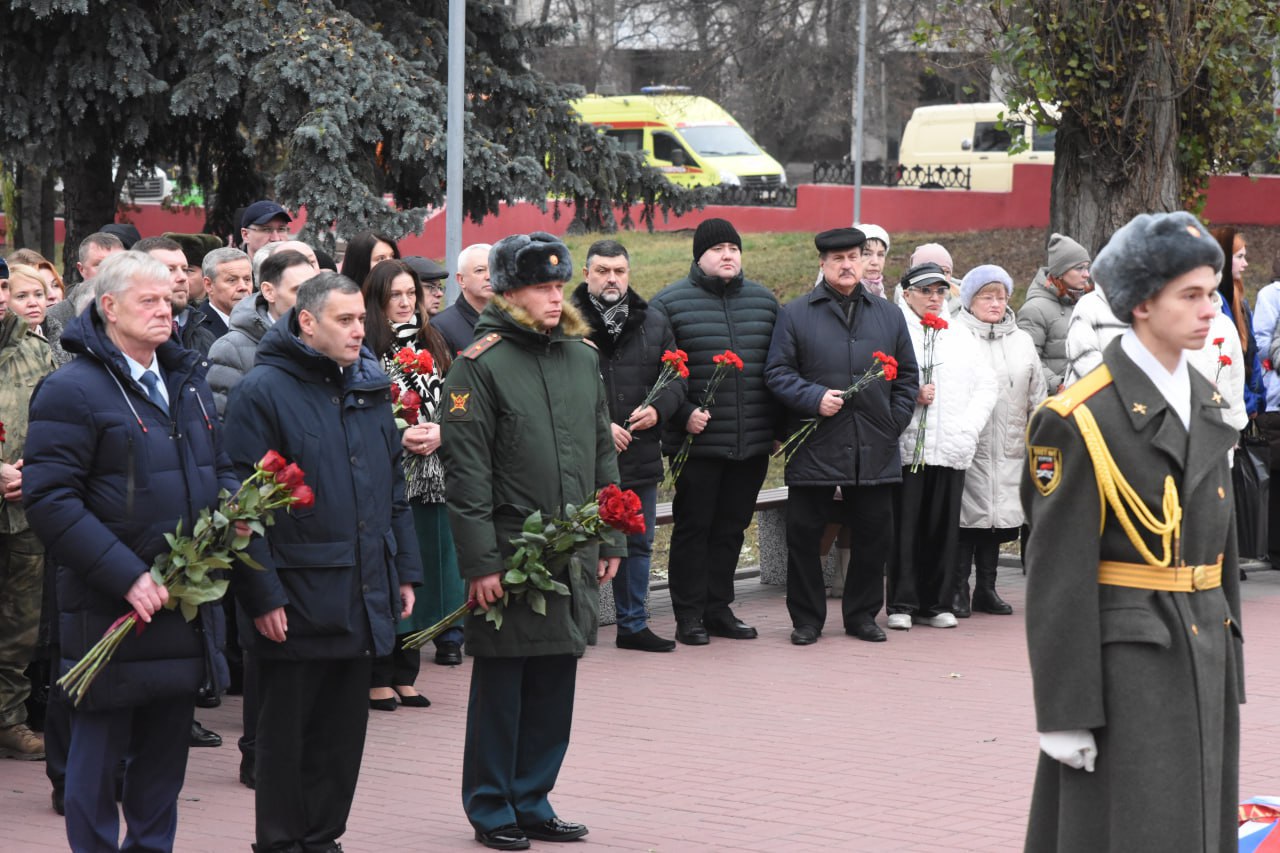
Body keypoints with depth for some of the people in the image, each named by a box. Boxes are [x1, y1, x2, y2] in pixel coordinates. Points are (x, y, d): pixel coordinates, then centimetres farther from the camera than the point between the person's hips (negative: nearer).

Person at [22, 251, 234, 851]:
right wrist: (126, 576, -23)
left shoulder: (186, 379, 12)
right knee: (99, 751, 1)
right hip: (110, 610, -7)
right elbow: (49, 500, -18)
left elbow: (219, 468, 24)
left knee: (165, 750, 15)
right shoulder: (74, 390, -12)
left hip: (187, 598, 7)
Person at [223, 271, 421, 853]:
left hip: (362, 601, 6)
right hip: (296, 600, -6)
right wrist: (262, 595, -16)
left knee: (343, 729, 11)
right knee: (285, 732, 4)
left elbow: (394, 489, 19)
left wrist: (405, 571, 15)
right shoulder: (263, 391, -10)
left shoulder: (370, 390, 12)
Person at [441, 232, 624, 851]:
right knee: (501, 683, 2)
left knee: (555, 682, 10)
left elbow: (602, 454, 18)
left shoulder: (581, 357, 12)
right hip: (510, 552, -6)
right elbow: (467, 471, -11)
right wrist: (479, 561, -15)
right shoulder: (480, 364, -8)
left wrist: (610, 540, 14)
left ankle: (532, 799, 21)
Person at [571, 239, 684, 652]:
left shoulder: (654, 323, 10)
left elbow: (676, 376, 14)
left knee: (638, 543, 13)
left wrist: (658, 409, -6)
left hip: (640, 455, 5)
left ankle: (633, 625, 24)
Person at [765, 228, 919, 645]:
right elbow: (777, 373, 0)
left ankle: (861, 614, 20)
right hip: (814, 450, -2)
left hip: (875, 452, 3)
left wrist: (894, 421, 5)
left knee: (875, 536, 7)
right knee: (804, 536, 1)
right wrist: (814, 398, -15)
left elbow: (907, 376, 16)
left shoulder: (889, 315, 13)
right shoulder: (796, 314, 3)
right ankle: (806, 619, 12)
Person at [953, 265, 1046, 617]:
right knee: (967, 518, -4)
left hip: (1008, 449, 5)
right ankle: (958, 590, 4)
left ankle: (986, 588, 18)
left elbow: (1037, 397, 21)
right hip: (967, 448, -5)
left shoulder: (1022, 341, 16)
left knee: (1000, 516, 8)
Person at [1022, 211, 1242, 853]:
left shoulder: (1205, 402, 10)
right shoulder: (1080, 420, -14)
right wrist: (1064, 714, -16)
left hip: (1202, 657, 7)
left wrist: (1228, 669, 16)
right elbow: (1058, 574, -15)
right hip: (1124, 663, -7)